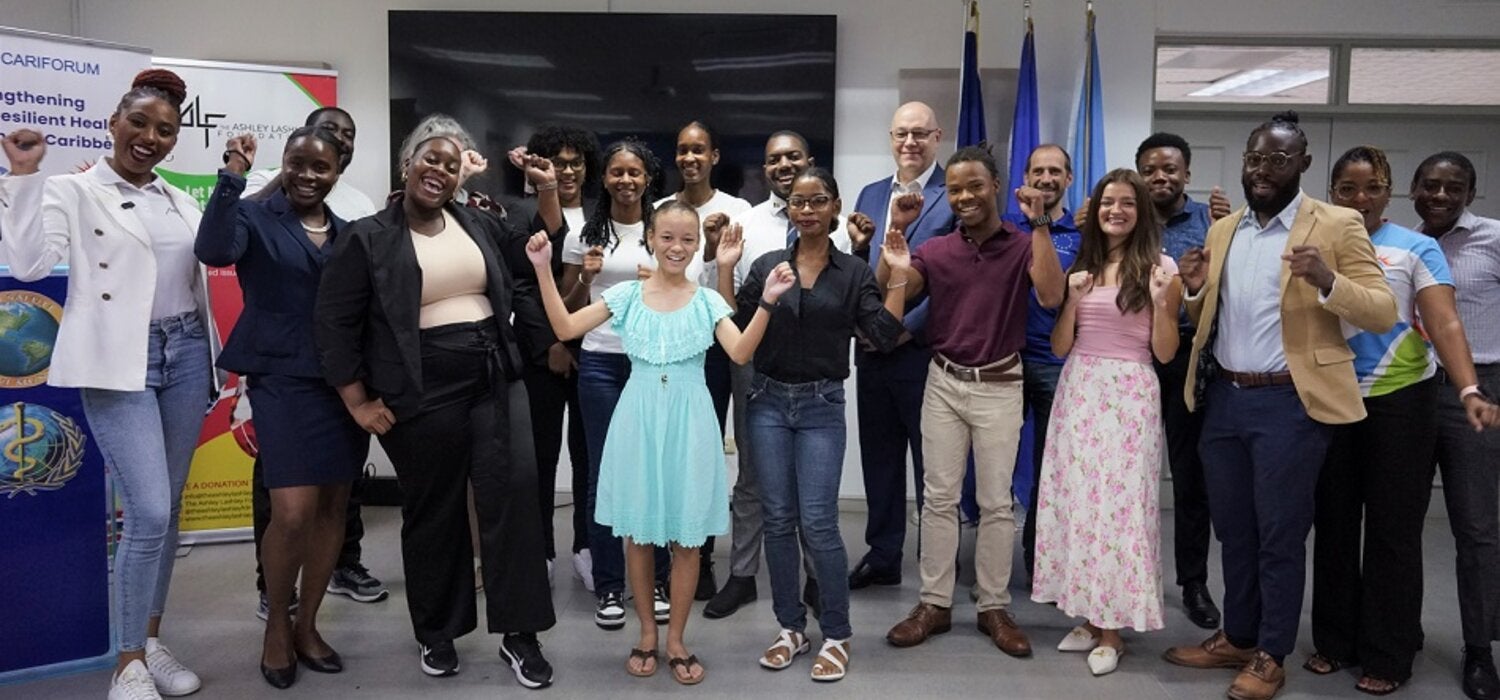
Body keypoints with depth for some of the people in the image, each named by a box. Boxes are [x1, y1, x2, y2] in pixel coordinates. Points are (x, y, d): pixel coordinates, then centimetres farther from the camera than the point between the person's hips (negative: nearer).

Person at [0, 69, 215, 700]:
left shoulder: (181, 203, 14)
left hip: (185, 355, 6)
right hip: (119, 364, -6)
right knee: (148, 513, -12)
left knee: (169, 507, 11)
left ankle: (151, 640, 25)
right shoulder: (72, 190, -1)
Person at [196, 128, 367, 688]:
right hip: (284, 381, -4)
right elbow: (213, 250, -21)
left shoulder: (349, 234, 11)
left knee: (333, 507, 9)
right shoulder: (256, 218, 0)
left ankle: (307, 624, 25)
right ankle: (277, 623, 14)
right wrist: (233, 177, -26)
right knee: (293, 514, -11)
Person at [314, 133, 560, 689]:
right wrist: (358, 402, -6)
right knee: (433, 511, 8)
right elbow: (336, 324, -2)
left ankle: (519, 633, 4)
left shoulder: (482, 226, 11)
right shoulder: (368, 239, -2)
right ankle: (436, 633, 27)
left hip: (495, 381, 3)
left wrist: (548, 193, 4)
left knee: (513, 491, -7)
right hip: (422, 393, -3)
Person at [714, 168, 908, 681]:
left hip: (821, 408, -2)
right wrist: (725, 269, -4)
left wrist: (898, 276, -11)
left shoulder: (854, 272, 1)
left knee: (818, 523, -6)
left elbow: (884, 336, -7)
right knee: (778, 520, 6)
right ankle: (790, 627, 20)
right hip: (768, 402, 2)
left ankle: (836, 635, 10)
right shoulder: (767, 264, 5)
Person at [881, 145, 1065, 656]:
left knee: (996, 502, 6)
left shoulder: (1023, 245, -2)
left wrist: (1038, 223, -20)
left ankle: (994, 607, 18)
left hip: (999, 387, -2)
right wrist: (896, 230, -13)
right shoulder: (935, 250, 3)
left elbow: (1051, 296, -20)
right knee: (939, 497, 7)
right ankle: (934, 604, 17)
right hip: (943, 383, 2)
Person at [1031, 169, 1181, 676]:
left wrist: (1160, 301, -16)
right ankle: (1089, 616, 18)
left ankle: (1112, 628, 10)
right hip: (1077, 392, 4)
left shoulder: (1160, 267, 0)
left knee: (1120, 502, -2)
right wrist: (1073, 298, -7)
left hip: (1129, 396, -4)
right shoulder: (1080, 266, 11)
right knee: (1076, 500, 5)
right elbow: (1059, 346, 8)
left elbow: (1165, 353, -2)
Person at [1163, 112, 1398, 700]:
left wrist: (1327, 282, -26)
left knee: (1280, 535, 4)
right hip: (1223, 399, 6)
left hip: (1289, 404, -5)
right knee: (1232, 529, 15)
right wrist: (1195, 292, -3)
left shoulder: (1337, 226, -4)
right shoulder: (1223, 230, 13)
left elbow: (1383, 312, -8)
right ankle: (1237, 638, 30)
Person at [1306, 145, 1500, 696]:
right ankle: (1334, 641, 26)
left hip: (1398, 402, -3)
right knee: (1334, 524, 11)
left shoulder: (1415, 249, -3)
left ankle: (1388, 656, 17)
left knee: (1392, 529, 4)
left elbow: (1445, 325, -13)